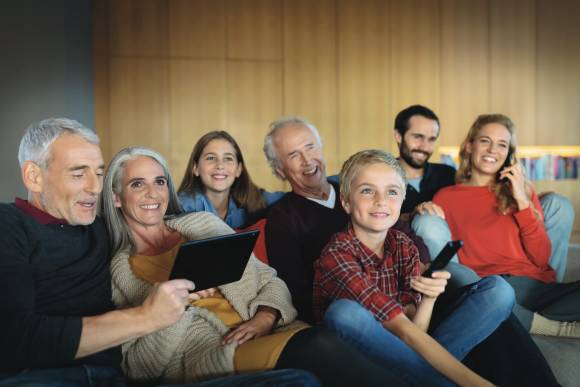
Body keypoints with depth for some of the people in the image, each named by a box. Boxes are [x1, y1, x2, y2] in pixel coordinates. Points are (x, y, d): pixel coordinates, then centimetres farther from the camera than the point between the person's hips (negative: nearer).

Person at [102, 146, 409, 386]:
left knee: (319, 344, -33)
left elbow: (269, 280, 16)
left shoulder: (203, 223, 19)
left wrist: (264, 319, -6)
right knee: (319, 349, -33)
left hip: (265, 334, 4)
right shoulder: (115, 273, 11)